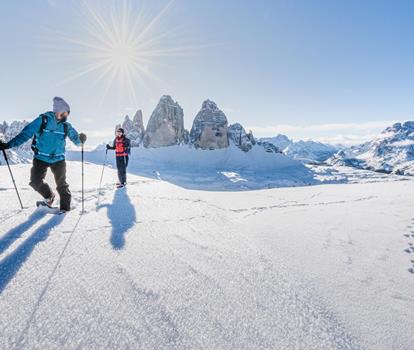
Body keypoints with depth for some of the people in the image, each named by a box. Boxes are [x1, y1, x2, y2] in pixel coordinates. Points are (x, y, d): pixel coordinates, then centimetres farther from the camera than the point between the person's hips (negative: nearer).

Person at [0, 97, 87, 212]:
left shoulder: (66, 126, -3)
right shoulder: (43, 120, -11)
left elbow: (76, 139, 3)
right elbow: (26, 134, -10)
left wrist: (81, 139, -22)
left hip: (58, 159, 1)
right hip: (41, 158, -1)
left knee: (61, 183, 2)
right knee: (35, 181, -3)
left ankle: (65, 207, 14)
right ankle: (49, 196, 24)